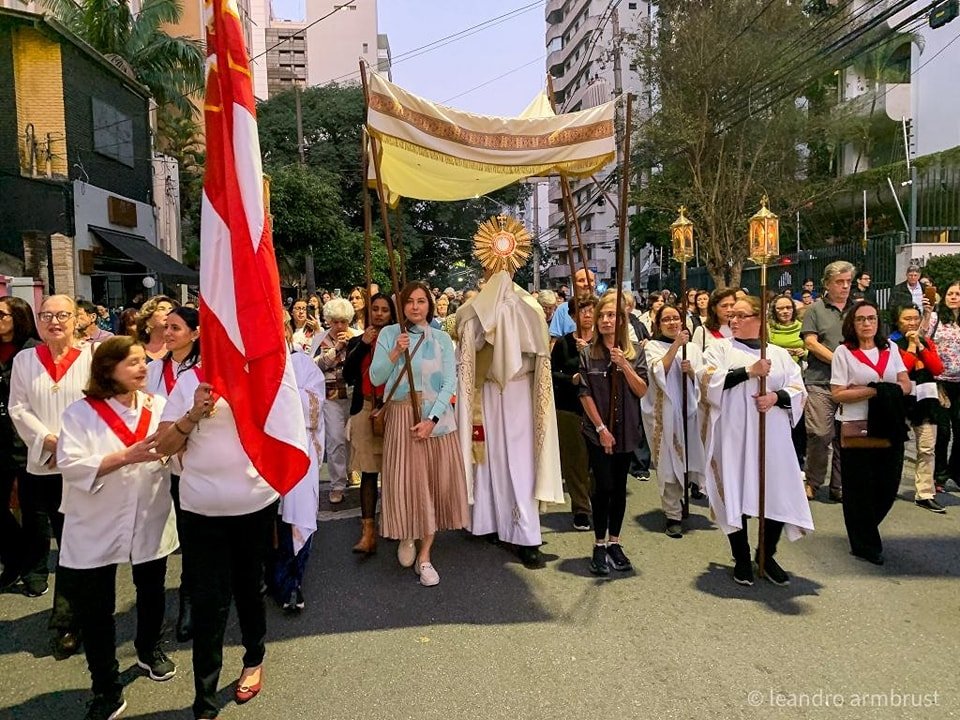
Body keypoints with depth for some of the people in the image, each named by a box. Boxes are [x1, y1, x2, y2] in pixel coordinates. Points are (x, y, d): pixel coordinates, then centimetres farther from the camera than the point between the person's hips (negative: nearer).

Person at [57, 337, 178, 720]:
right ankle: (106, 689, 23)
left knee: (151, 593, 20)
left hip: (149, 522, 3)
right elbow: (70, 466, -19)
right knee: (94, 609, 5)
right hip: (95, 528, -3)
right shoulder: (81, 413, -10)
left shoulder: (158, 406, 0)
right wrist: (126, 457, -29)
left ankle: (149, 649, 47)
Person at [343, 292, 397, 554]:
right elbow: (348, 375, -3)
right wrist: (363, 344, -7)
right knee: (368, 471, -2)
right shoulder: (357, 341, 12)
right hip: (365, 411, 1)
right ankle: (368, 531, -4)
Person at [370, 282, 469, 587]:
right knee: (405, 481, -3)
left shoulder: (442, 339, 7)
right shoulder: (389, 334, 4)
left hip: (437, 418, 2)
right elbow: (375, 378, -1)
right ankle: (407, 536, 26)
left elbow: (450, 382, -1)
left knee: (434, 483, 1)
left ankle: (424, 555, 11)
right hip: (402, 417, -1)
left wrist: (432, 419, -12)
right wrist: (395, 353, -15)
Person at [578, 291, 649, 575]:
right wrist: (601, 428, -10)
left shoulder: (635, 352, 3)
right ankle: (599, 546, 9)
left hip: (626, 430, 2)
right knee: (603, 486, -4)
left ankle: (614, 542, 22)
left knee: (619, 487, 9)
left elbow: (642, 391, -3)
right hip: (597, 430, -2)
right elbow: (585, 394, -6)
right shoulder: (587, 353, -2)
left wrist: (624, 365, -16)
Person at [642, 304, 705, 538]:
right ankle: (673, 515, 4)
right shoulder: (652, 346, 2)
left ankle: (677, 500, 33)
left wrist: (691, 371, -11)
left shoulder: (692, 348, 13)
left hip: (688, 409, 4)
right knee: (668, 462, -3)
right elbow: (659, 372, -15)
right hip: (663, 412, -3)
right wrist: (675, 345, -19)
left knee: (686, 456, 8)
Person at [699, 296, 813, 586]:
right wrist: (749, 371, -17)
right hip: (733, 435, -2)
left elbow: (798, 391, 7)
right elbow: (711, 381, -11)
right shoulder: (719, 349, 6)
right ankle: (742, 559, 15)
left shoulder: (780, 354, 14)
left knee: (778, 495, 0)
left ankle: (767, 556, 20)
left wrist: (776, 396, -13)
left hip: (772, 437, 2)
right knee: (735, 495, -1)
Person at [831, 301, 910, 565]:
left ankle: (864, 530, 33)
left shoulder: (890, 349, 11)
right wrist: (875, 390, -16)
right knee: (860, 488, 3)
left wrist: (888, 392, -14)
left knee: (887, 486, 7)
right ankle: (865, 545, 20)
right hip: (856, 429, -4)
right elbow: (838, 394, -9)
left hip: (890, 428, 4)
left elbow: (905, 385, 6)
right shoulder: (843, 352, -3)